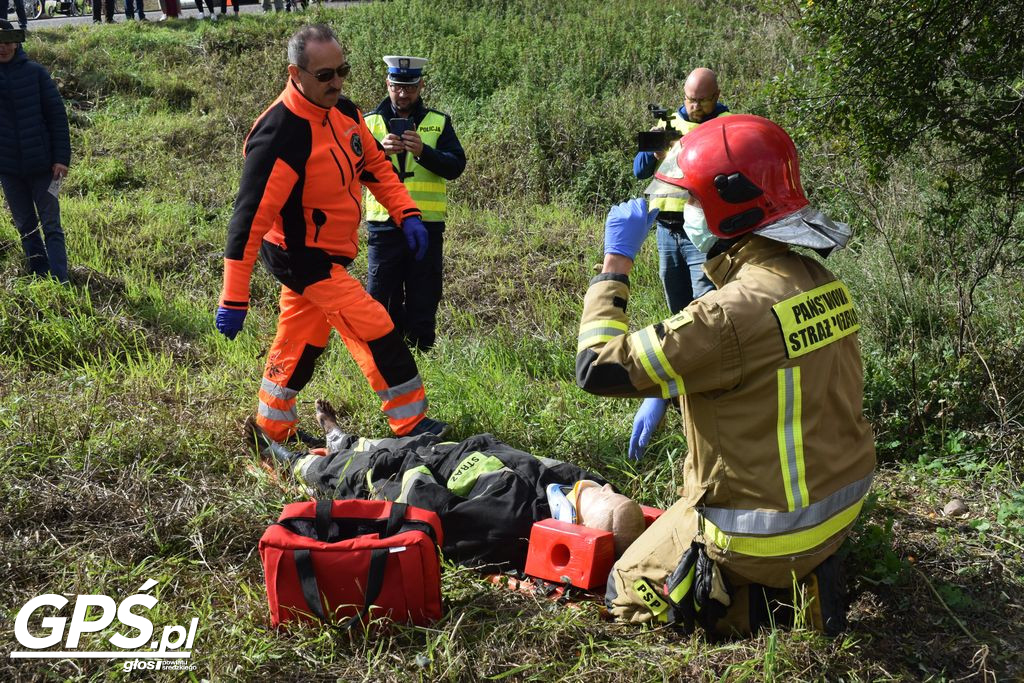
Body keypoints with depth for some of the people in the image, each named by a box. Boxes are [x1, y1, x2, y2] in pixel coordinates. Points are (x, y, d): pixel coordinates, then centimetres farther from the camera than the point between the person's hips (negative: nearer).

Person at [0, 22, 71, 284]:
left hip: (41, 164, -2)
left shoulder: (35, 72, -3)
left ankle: (60, 282, -1)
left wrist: (61, 157, -8)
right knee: (25, 226, 10)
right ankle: (40, 277, 19)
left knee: (51, 226, -1)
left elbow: (57, 114, -3)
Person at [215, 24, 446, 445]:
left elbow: (375, 165, 14)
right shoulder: (278, 136, -28)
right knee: (375, 330, -9)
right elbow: (249, 219, -29)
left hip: (326, 253, 8)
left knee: (301, 343, 17)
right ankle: (411, 426, 3)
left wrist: (406, 213, 0)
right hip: (301, 256, -8)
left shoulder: (343, 111, -2)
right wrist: (233, 301, -28)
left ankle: (273, 430, 33)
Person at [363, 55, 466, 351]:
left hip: (426, 224, 0)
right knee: (382, 299, 4)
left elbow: (456, 166, -6)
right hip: (383, 224, 0)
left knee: (423, 300, 7)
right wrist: (380, 150, -25)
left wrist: (423, 151, -24)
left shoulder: (439, 122, 6)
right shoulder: (370, 122, 7)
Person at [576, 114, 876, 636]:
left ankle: (769, 593, 0)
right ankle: (803, 573, 15)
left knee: (628, 591, 14)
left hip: (766, 528, -8)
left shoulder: (737, 310, -30)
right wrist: (663, 393, 10)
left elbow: (599, 369, -25)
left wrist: (615, 262, -16)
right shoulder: (822, 284, -3)